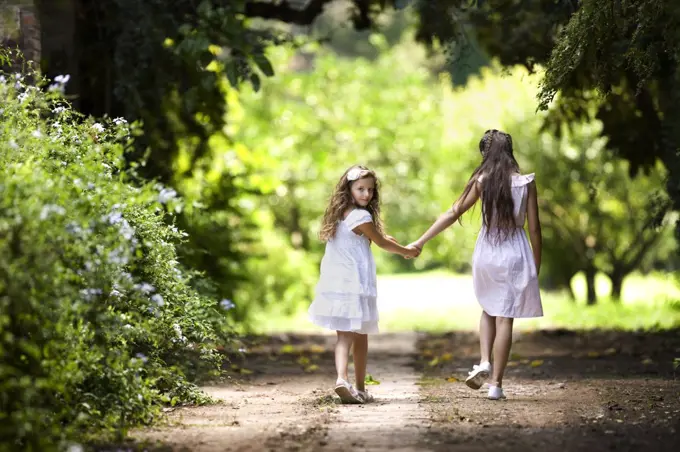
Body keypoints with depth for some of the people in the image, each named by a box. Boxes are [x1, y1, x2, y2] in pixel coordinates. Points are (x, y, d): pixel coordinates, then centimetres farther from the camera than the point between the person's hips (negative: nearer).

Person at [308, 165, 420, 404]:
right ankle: (360, 388, 17)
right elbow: (382, 243, 1)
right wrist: (407, 251, 17)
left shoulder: (339, 214, 13)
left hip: (334, 283, 6)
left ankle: (342, 378, -20)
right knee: (360, 337, 8)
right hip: (355, 284, -6)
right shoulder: (361, 217, -12)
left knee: (344, 336, 1)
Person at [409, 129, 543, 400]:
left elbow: (452, 214, -3)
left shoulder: (482, 182, -3)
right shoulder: (526, 183, -4)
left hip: (486, 253, 1)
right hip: (515, 254, -1)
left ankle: (484, 362, 4)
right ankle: (496, 383, 1)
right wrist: (536, 265, 8)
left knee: (489, 309, 24)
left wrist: (421, 241, 1)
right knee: (504, 317, 1)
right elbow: (534, 228, -2)